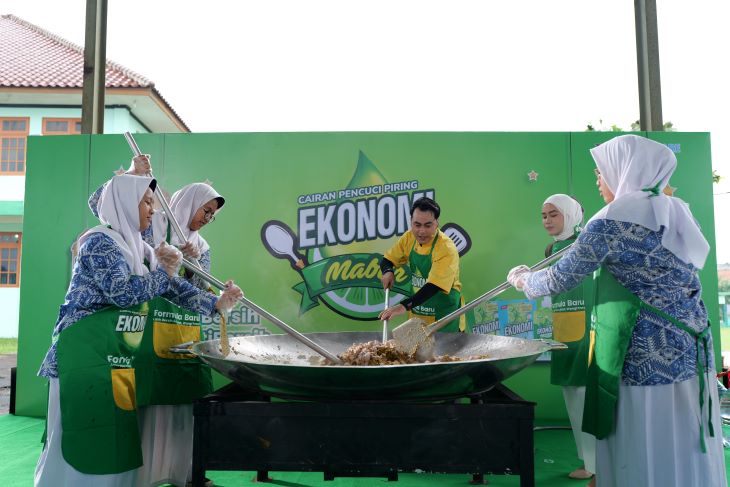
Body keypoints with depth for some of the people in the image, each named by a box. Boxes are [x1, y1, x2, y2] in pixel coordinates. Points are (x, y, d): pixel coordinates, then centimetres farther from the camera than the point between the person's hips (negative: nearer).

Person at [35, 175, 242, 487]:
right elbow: (122, 292, -21)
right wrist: (162, 272, -7)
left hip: (122, 355, 8)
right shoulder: (100, 242, -10)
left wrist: (215, 304, 7)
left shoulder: (139, 249, 16)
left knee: (119, 436, 10)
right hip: (87, 353, -8)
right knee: (84, 438, -4)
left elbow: (172, 286, 16)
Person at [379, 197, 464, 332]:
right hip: (417, 314, 6)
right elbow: (387, 260, 10)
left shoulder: (446, 249, -22)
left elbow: (434, 286, -31)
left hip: (445, 316, -5)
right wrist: (388, 272, -13)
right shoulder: (408, 238, -3)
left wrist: (404, 306, -42)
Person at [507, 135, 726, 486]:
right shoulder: (678, 213, 9)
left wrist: (523, 280, 13)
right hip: (691, 354, 7)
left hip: (646, 361, -7)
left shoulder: (611, 223, -12)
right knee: (687, 456, 15)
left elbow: (560, 280, -6)